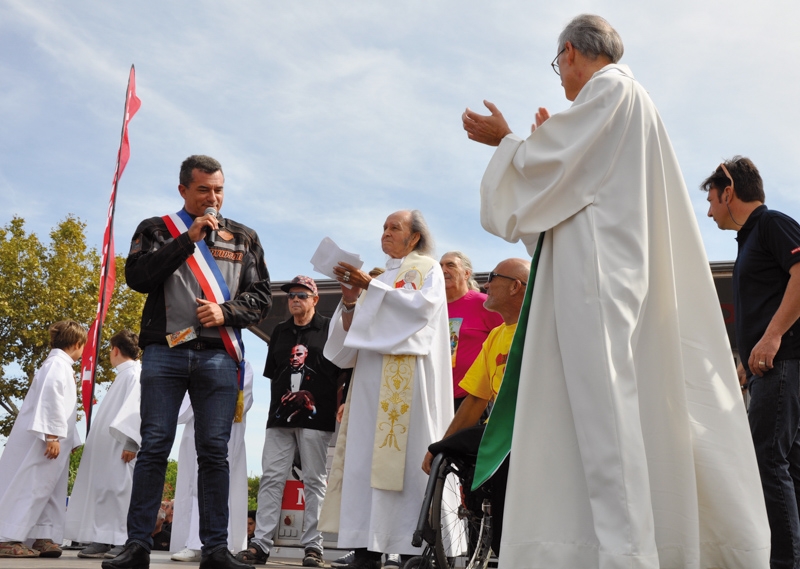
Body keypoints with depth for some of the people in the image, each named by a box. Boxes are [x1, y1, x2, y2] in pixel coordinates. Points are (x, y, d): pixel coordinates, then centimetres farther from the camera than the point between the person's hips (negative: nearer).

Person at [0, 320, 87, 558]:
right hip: (42, 439, -10)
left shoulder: (61, 366, 19)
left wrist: (69, 440, 22)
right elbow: (50, 396, -23)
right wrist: (53, 434, -26)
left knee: (46, 488, 9)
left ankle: (44, 538, 10)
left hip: (51, 439, 10)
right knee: (30, 485, -9)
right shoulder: (58, 363, -11)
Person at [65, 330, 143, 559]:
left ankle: (109, 541, -10)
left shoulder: (134, 374, -10)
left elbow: (137, 409, -20)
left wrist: (130, 443, -25)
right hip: (108, 446, 10)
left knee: (115, 489, -10)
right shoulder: (125, 375, 21)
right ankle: (103, 539, 8)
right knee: (103, 489, 7)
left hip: (120, 445, -10)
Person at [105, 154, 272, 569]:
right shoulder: (157, 230, 13)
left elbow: (261, 297, 12)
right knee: (154, 447, -3)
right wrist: (188, 239, -7)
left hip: (218, 355, 1)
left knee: (214, 451, -1)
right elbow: (137, 277, -3)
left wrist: (225, 312, -7)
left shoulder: (244, 238, 16)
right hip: (164, 351, -1)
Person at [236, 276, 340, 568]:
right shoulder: (280, 331, 18)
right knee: (271, 478, 0)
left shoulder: (329, 329, 5)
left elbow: (343, 372, 3)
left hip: (316, 416, -4)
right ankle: (260, 544, 1)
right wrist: (277, 405, 12)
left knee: (315, 482, 0)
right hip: (281, 416, 4)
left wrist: (338, 405, -4)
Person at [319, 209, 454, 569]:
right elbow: (353, 331, 19)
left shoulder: (428, 269, 10)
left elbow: (422, 304, -10)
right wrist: (350, 301, 0)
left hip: (407, 375, -6)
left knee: (405, 457, -12)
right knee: (365, 457, -5)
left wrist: (371, 286, -12)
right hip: (371, 376, 6)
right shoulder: (379, 278, 26)